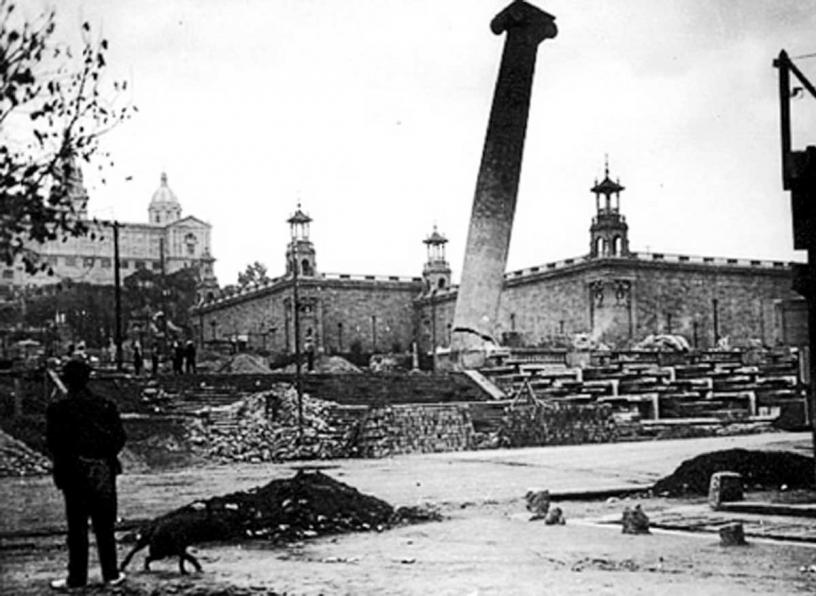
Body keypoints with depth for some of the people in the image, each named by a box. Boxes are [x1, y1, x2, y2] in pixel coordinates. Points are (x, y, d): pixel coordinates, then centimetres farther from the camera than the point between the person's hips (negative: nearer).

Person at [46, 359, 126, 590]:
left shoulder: (58, 409, -8)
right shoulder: (105, 405, -1)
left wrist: (64, 461, 7)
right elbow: (120, 437, -1)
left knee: (77, 527, 5)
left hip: (74, 472, -2)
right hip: (104, 470, 2)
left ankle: (77, 578, 9)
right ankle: (111, 574, 17)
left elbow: (53, 443, -9)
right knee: (105, 525, 11)